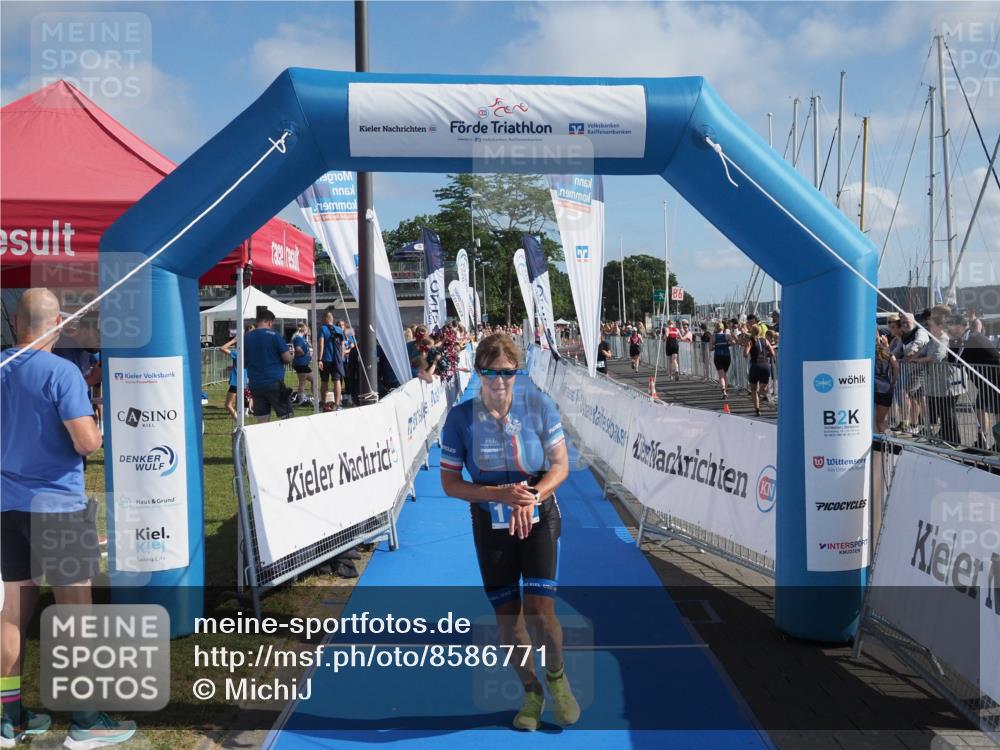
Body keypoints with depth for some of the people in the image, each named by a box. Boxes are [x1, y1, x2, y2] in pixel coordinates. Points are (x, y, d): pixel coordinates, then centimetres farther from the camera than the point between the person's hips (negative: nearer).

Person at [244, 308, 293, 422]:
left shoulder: (246, 338, 7)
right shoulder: (273, 335, -7)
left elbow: (243, 362, 17)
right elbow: (287, 358, -8)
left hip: (255, 385, 5)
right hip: (274, 383, -5)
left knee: (262, 421, 7)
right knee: (285, 418, 3)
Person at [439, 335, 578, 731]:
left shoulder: (538, 404, -11)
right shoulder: (460, 417, -11)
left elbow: (560, 465, -6)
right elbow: (450, 483, -7)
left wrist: (530, 498, -23)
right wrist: (502, 495, -21)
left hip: (538, 519, -1)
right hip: (490, 525, 1)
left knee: (539, 612, -11)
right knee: (508, 619, 6)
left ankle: (556, 678, 22)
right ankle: (532, 693, 33)